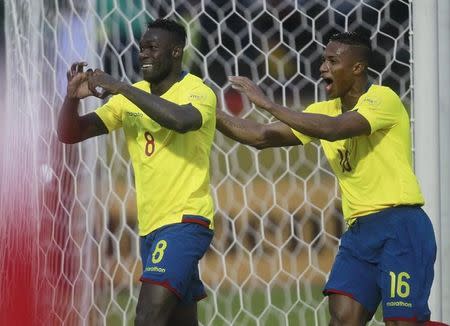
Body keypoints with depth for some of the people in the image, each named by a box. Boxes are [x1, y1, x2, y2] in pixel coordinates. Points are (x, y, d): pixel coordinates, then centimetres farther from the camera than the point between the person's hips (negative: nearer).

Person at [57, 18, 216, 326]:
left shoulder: (198, 92, -9)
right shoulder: (133, 96, 9)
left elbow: (181, 120, -34)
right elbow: (70, 134, 7)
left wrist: (120, 87, -27)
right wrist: (73, 97, -14)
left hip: (185, 221, -8)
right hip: (151, 225, 8)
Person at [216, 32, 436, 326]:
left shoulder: (383, 98, -9)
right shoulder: (325, 111, 13)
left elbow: (334, 129, -26)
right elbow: (262, 137, 14)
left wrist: (267, 104, -22)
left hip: (400, 226, -7)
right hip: (359, 229, 7)